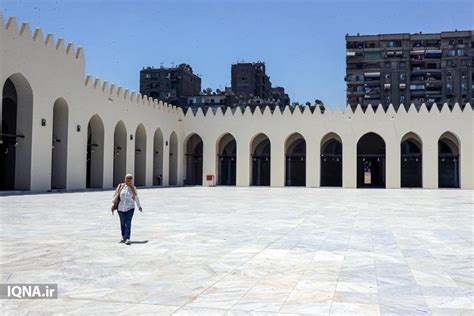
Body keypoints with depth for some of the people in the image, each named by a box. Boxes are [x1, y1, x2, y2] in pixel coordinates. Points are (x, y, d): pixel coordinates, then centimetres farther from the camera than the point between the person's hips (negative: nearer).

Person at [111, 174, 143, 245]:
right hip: (120, 208, 1)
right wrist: (113, 204, -5)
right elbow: (116, 196, 2)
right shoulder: (121, 186, 2)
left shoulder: (133, 188, 3)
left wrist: (139, 206, 26)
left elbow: (136, 198, 16)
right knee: (122, 223, 10)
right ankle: (123, 237, 24)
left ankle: (127, 239, -14)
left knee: (128, 223, -10)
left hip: (129, 208, -1)